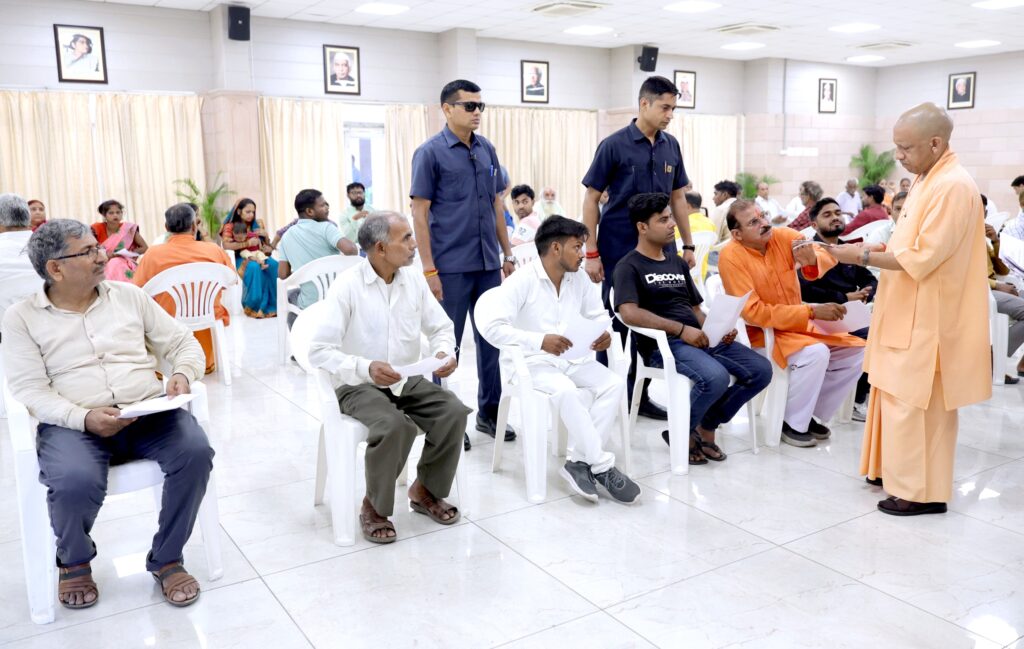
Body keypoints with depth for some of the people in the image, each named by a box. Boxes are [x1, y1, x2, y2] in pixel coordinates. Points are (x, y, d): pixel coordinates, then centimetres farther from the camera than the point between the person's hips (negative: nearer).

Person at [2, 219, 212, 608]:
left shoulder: (129, 295, 13)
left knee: (195, 451, -27)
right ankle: (74, 562, 3)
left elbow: (183, 343, 15)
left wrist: (182, 374, -8)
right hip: (73, 425, -2)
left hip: (149, 413, 2)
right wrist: (84, 418, -21)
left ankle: (166, 559, -5)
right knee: (75, 483, -34)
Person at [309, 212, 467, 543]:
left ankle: (425, 490, 5)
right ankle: (374, 507, -9)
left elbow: (441, 327, 11)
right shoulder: (347, 285, -14)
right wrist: (365, 367, -33)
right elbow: (319, 351, -18)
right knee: (395, 426, -34)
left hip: (408, 381, 5)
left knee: (454, 412, -19)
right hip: (360, 386, -5)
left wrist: (445, 352, -13)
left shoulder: (415, 281, 2)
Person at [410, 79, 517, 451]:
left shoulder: (487, 150, 10)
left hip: (488, 263, 6)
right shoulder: (430, 152, -6)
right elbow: (419, 213, -9)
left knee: (490, 338, 12)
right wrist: (429, 269, -13)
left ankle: (489, 412, 25)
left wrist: (507, 253, 12)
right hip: (451, 266, -6)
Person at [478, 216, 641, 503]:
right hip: (530, 361, -6)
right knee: (567, 391, -34)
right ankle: (602, 466, -20)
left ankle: (578, 461, -17)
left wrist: (605, 334, -12)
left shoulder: (580, 279, 6)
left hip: (571, 358, 6)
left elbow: (599, 316, 13)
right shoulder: (520, 281, -13)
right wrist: (539, 340, -32)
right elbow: (491, 327, -21)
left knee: (614, 383, -19)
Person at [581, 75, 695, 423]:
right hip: (619, 250, -5)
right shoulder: (614, 145, -8)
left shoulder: (671, 146, 8)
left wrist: (688, 245, 12)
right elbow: (591, 199, -7)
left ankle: (639, 395, 21)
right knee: (616, 323, 3)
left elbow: (678, 197, 15)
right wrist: (591, 253, -11)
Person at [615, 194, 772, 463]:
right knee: (715, 377, -32)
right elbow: (629, 313, -17)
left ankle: (706, 427, 7)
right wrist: (681, 329, -21)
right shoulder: (629, 266, -1)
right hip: (663, 343, -7)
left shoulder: (678, 263, 23)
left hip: (700, 338, 8)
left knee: (761, 371, -9)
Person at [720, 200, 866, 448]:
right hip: (761, 333, -6)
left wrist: (812, 260, -35)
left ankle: (813, 415, 10)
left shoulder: (783, 236, -7)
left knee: (855, 351, -4)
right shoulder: (731, 257, -20)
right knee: (816, 353, -29)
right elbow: (754, 312, -23)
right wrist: (812, 311, -25)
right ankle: (792, 423, -8)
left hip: (798, 324, 6)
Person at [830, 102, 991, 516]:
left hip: (927, 320, -10)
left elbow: (922, 259, -24)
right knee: (900, 397, 16)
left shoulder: (953, 187, -19)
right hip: (910, 314, 10)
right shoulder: (927, 180, 12)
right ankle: (898, 472, 28)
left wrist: (863, 257, -21)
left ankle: (922, 492, 8)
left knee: (914, 403, -3)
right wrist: (878, 249, 4)